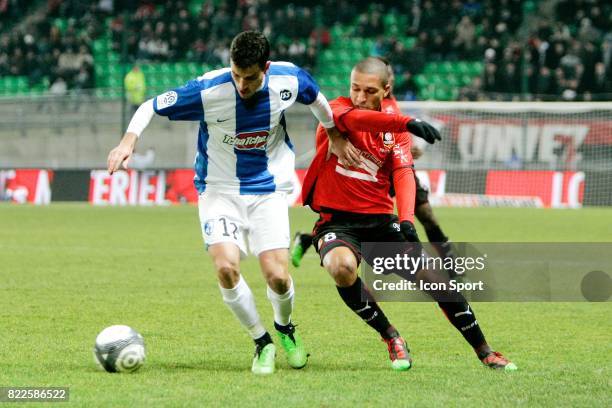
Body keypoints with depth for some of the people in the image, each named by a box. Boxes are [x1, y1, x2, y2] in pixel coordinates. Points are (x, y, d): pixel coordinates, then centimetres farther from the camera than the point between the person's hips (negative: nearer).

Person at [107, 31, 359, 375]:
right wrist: (129, 141, -26)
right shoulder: (208, 90, -22)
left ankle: (285, 327, 26)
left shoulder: (289, 79, -14)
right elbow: (152, 106, -11)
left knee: (277, 276, -11)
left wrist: (336, 136, 22)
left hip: (269, 189, 1)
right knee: (227, 268, -22)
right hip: (219, 190, -1)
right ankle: (263, 343, 3)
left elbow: (316, 98, 11)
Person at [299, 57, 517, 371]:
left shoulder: (395, 129, 6)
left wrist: (406, 220, -27)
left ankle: (483, 351, 7)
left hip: (380, 221, 3)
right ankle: (390, 337, -11)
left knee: (433, 276, -10)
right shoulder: (337, 110, -5)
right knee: (341, 267, -35)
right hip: (336, 222, -3)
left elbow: (404, 174, -8)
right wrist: (407, 123, -46)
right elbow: (355, 119, -30)